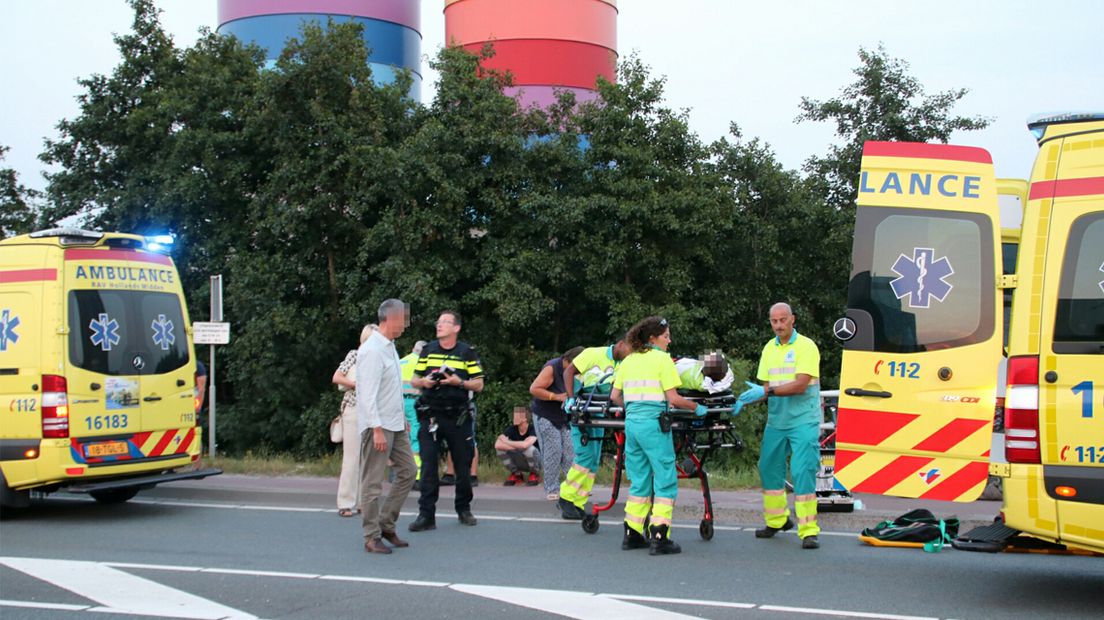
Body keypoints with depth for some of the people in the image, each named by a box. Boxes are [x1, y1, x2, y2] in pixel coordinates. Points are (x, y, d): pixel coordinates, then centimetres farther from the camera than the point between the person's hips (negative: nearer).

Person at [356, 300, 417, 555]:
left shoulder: (389, 346, 13)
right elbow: (368, 394, -21)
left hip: (395, 424, 10)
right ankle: (372, 537, 6)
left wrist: (402, 418, 20)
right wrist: (377, 429, -24)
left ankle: (385, 524, 21)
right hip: (377, 425, -10)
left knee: (407, 471, 11)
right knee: (373, 483, -1)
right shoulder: (372, 351, -17)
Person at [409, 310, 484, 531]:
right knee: (428, 465, -5)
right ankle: (426, 515, -3)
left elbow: (479, 385, 2)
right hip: (431, 415, 1)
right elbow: (414, 380, 14)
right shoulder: (428, 350, 10)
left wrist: (460, 382, -15)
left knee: (463, 464, 7)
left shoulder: (467, 352, 4)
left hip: (458, 416, -1)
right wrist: (424, 382, -8)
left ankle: (464, 509, 24)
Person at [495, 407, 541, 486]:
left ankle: (534, 474, -7)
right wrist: (517, 447, -30)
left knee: (529, 448, -36)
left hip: (535, 462, -4)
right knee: (500, 448, -17)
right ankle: (516, 474, 1)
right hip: (519, 464, 4)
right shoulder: (512, 429, -11)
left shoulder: (532, 429, -22)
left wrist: (506, 442, -27)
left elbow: (525, 445, -42)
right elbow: (497, 445, -24)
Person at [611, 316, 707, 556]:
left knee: (639, 481, 16)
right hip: (653, 424, -7)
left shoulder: (628, 361, 13)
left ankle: (632, 535, 19)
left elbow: (614, 396, 14)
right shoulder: (662, 359, -5)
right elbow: (673, 399, -10)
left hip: (631, 422, 7)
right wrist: (696, 408, 4)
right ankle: (659, 538, -6)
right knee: (665, 481, 0)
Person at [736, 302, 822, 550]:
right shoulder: (769, 348, 11)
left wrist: (767, 392, -24)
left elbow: (800, 385, -19)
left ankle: (808, 532, -8)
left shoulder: (806, 346, -9)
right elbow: (766, 385, 12)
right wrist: (747, 399, -6)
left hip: (803, 420, -7)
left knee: (803, 472, -11)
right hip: (776, 420, 7)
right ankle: (777, 521, 28)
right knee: (769, 469, 11)